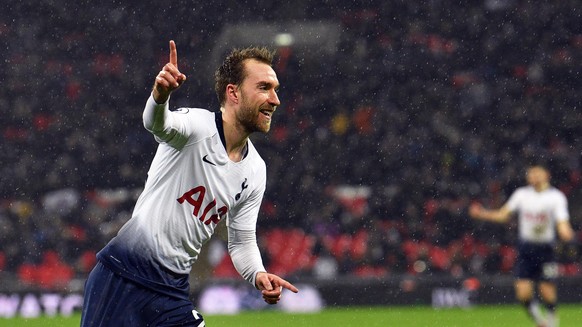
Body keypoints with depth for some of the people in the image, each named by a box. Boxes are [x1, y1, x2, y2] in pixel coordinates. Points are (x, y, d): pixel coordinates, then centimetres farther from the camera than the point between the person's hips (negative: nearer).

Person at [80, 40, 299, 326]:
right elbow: (157, 123, -33)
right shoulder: (197, 126, -10)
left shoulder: (255, 171, 8)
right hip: (121, 277, -6)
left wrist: (258, 275, -6)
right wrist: (160, 95, -57)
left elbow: (242, 241, 16)